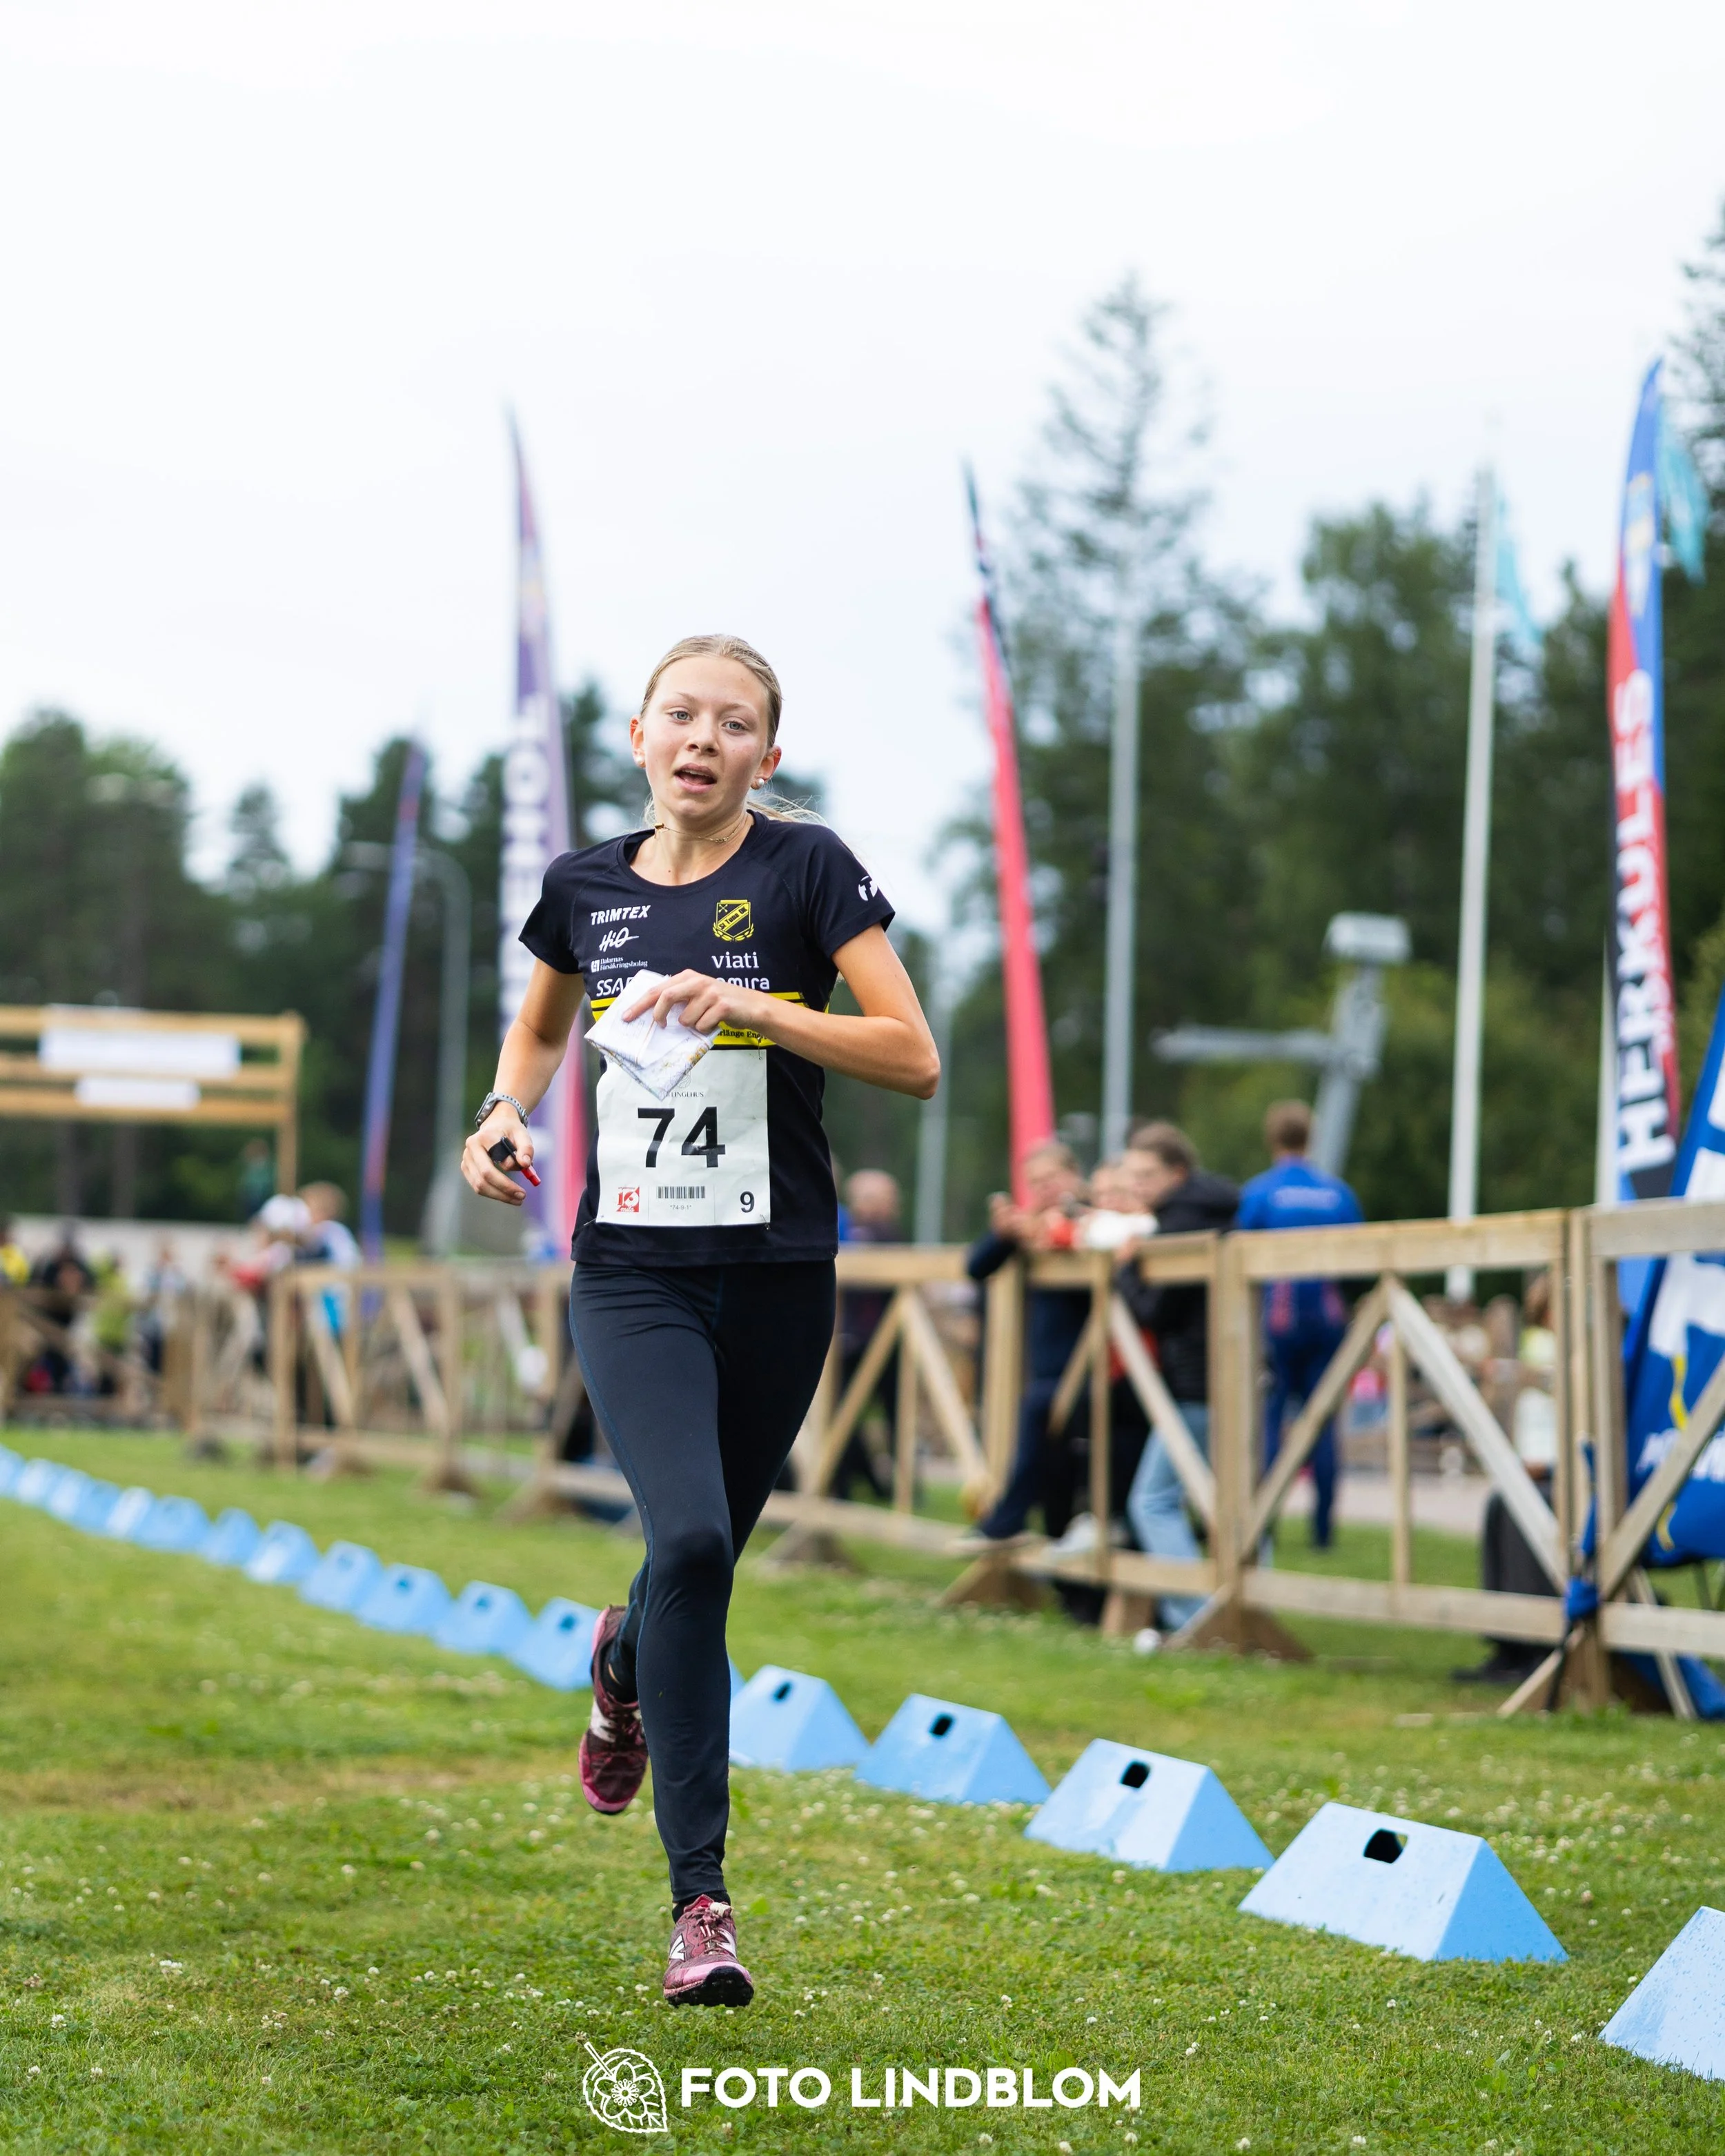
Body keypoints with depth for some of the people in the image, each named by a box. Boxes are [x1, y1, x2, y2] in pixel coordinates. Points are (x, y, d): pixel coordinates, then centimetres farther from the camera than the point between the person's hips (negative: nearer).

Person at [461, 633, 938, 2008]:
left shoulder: (807, 868, -5)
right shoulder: (588, 887, 5)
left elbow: (916, 1060, -10)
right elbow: (542, 1024, 25)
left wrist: (750, 1008, -21)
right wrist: (506, 1114, 5)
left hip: (777, 1275, 0)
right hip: (632, 1271, 0)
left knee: (708, 1555, 11)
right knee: (688, 1537, -20)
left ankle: (624, 1663, 50)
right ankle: (701, 1897, -12)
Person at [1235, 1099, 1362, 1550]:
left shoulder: (1258, 1192, -5)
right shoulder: (1338, 1192, 3)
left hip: (1276, 1319, -3)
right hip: (1327, 1320, 3)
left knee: (1268, 1417, 1)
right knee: (1322, 1422, 6)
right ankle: (1323, 1526, 5)